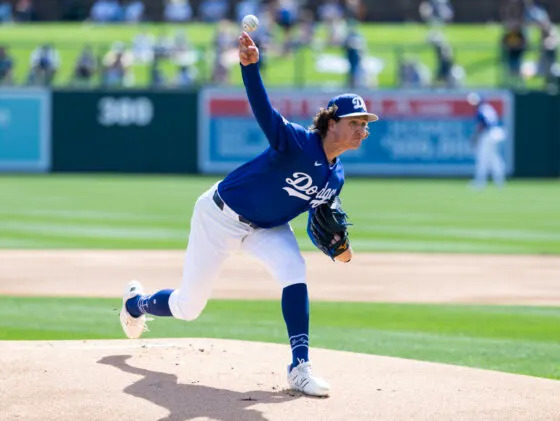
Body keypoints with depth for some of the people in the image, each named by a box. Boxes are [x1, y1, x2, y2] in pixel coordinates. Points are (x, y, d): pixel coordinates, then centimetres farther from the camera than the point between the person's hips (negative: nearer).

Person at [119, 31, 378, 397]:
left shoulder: (336, 177, -5)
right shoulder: (298, 142, -29)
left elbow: (319, 212, 12)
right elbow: (265, 111, -46)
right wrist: (250, 65, -63)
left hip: (268, 227, 6)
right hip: (221, 216, -6)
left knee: (294, 271, -25)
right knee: (188, 307, 6)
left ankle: (300, 367, -24)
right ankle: (137, 303, 42)